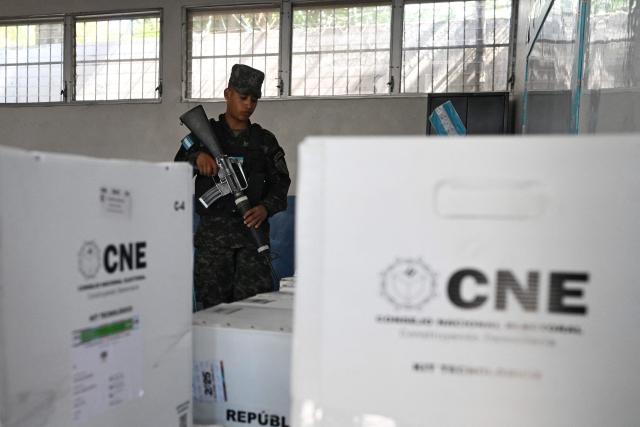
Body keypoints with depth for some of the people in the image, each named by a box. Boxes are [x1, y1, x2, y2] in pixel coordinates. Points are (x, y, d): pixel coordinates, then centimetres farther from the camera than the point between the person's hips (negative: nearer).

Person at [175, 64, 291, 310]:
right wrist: (196, 157, -18)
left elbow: (280, 183, 8)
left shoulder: (265, 140, 14)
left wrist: (265, 208, -13)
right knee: (212, 304, 2)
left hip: (253, 229, 1)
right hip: (213, 232, 0)